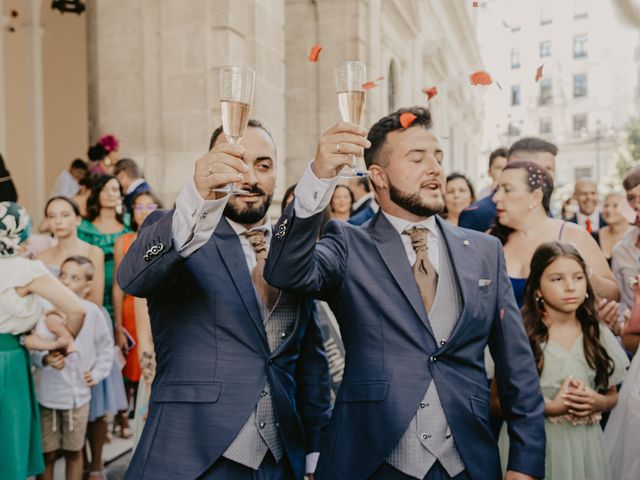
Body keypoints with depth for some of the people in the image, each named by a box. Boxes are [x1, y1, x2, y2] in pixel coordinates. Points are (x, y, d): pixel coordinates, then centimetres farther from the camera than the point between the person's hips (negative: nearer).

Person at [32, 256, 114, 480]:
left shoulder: (91, 311, -2)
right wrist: (45, 358, -29)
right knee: (47, 454, 6)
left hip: (78, 395, 1)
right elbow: (32, 347, -10)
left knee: (74, 452, 14)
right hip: (48, 394, -1)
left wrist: (98, 372, 5)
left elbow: (106, 345, 11)